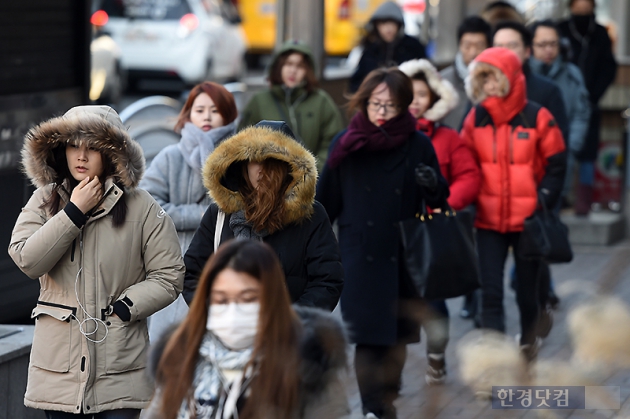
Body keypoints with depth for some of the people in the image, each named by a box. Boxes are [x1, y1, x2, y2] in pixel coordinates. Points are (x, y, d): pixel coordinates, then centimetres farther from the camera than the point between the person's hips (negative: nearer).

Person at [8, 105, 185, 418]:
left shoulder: (142, 208, -1)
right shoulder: (45, 201, 7)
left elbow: (169, 276, 0)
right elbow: (27, 260, -9)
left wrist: (124, 308, -12)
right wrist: (74, 212, -10)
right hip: (59, 361, 2)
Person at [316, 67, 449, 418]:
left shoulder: (418, 145, 0)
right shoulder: (345, 145, 2)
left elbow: (440, 201, 2)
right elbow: (327, 202, 8)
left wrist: (433, 186, -21)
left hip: (403, 255, 1)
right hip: (359, 254, -1)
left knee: (397, 336, 7)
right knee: (368, 337, -7)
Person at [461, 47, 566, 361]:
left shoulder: (537, 117, -7)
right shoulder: (476, 118, 2)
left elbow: (556, 165, -2)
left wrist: (543, 204, -10)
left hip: (527, 221, -2)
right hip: (488, 220, 2)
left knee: (527, 291, 11)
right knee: (490, 292, -4)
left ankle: (528, 345, 35)